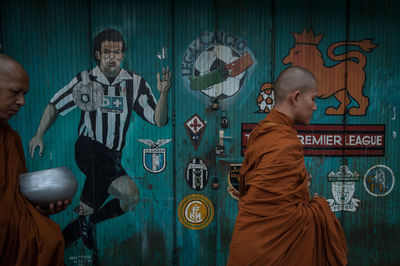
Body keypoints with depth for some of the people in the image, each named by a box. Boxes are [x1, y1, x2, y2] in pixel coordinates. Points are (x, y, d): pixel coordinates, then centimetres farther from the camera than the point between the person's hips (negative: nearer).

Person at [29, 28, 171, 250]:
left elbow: (159, 120, -3)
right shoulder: (84, 80, 1)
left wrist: (163, 93, -18)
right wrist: (39, 134, 5)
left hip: (113, 156, 3)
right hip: (88, 148, -3)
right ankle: (86, 221, 2)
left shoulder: (136, 84, 2)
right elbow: (55, 105, 14)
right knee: (130, 194, -21)